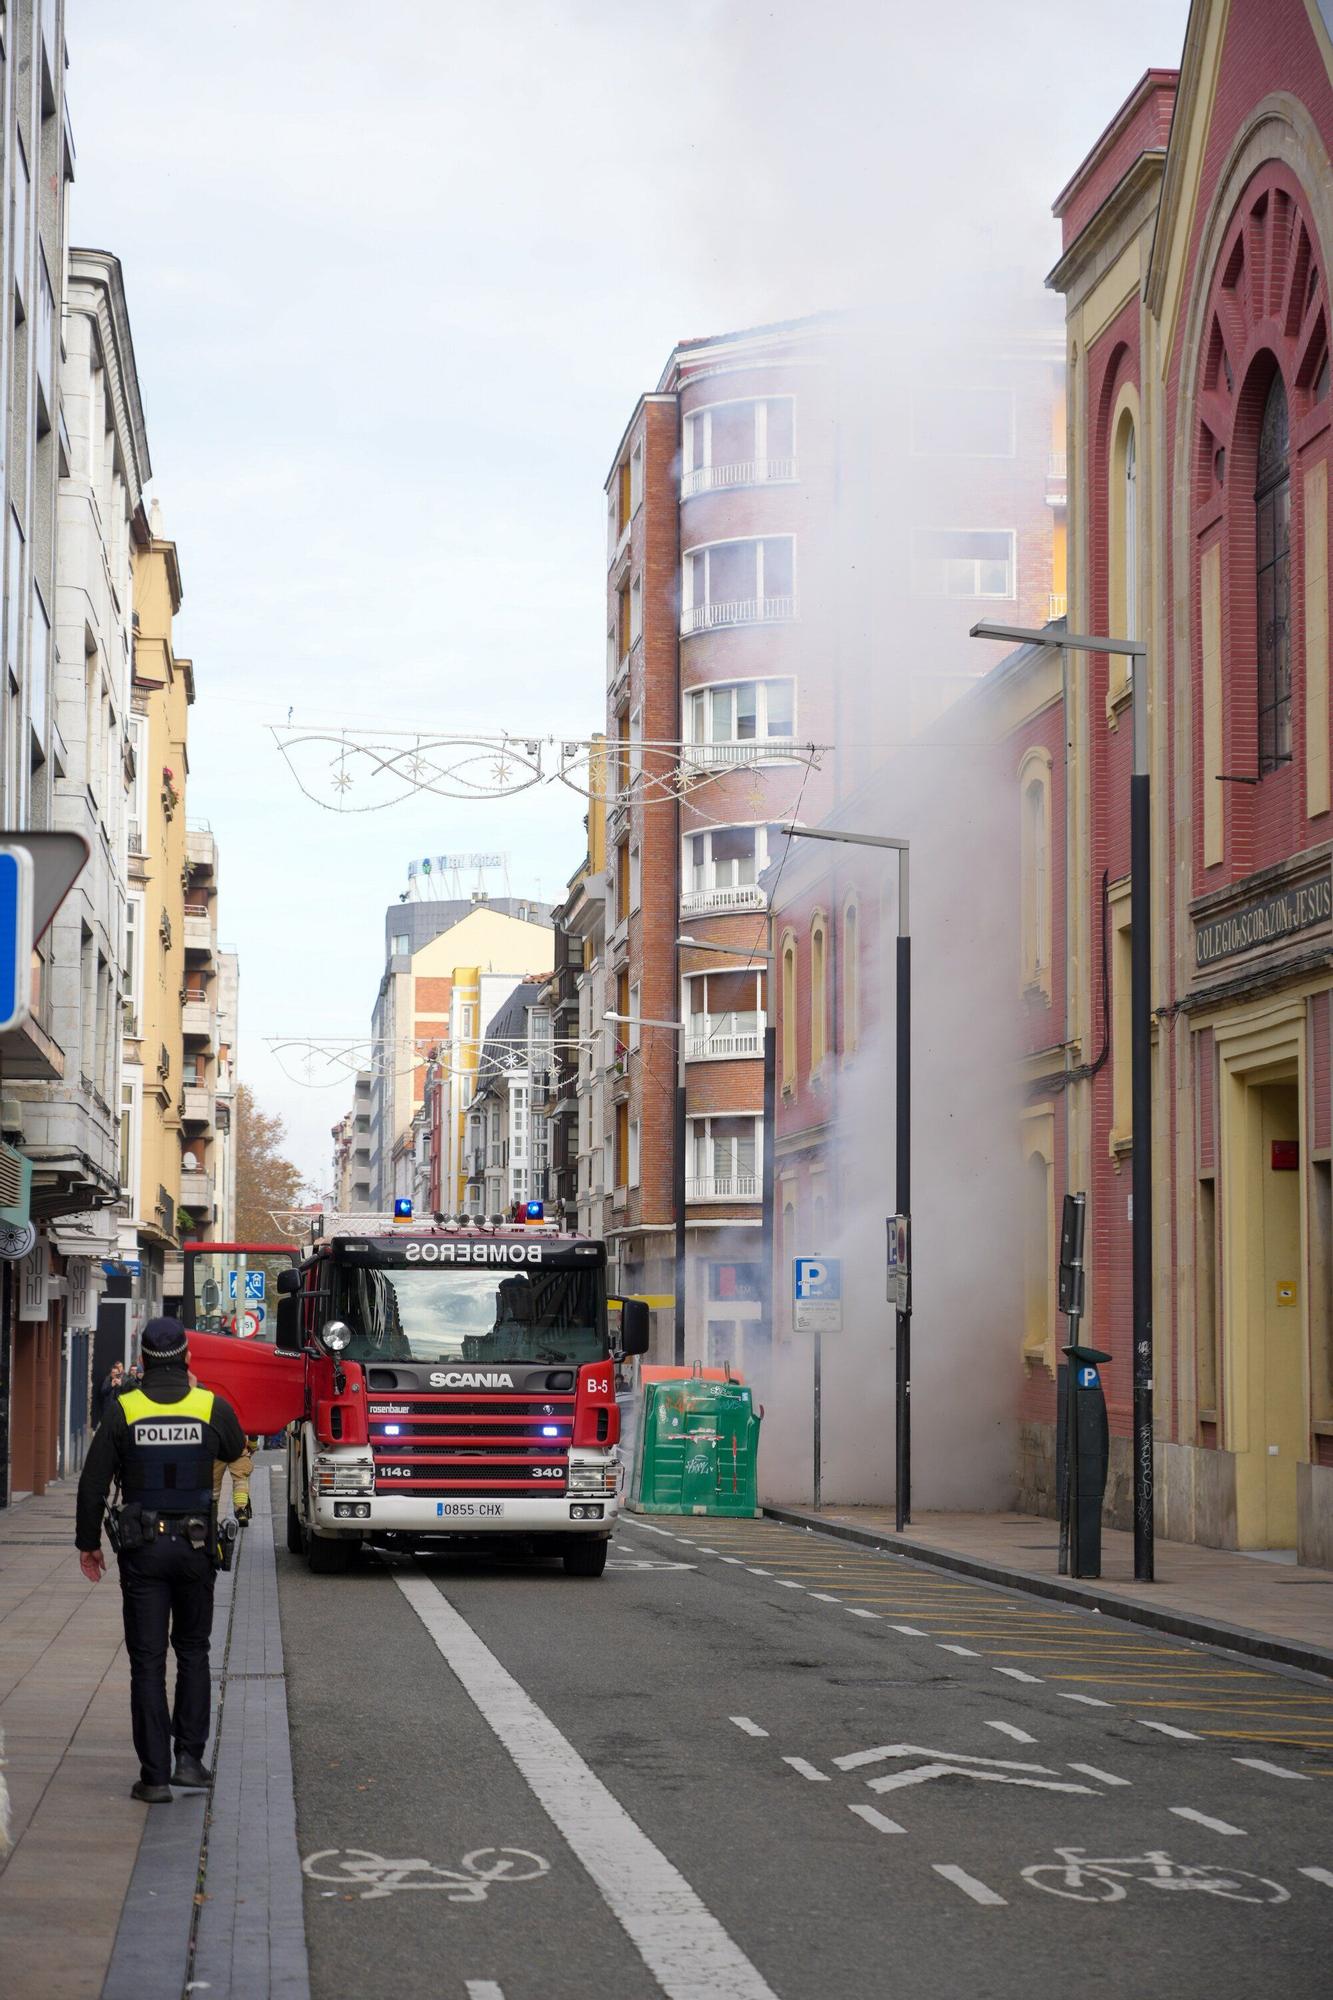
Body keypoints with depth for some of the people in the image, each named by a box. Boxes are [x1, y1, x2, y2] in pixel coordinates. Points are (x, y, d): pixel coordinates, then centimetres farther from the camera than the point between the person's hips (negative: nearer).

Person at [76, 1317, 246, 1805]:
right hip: (195, 1546, 1)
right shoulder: (212, 1407, -4)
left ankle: (155, 1775, 2)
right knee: (193, 1651, 17)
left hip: (141, 1549, -1)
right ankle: (189, 1758, 10)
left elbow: (92, 1484, -4)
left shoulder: (123, 1410, -6)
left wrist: (88, 1542, 9)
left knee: (147, 1660, 3)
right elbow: (235, 1450, 18)